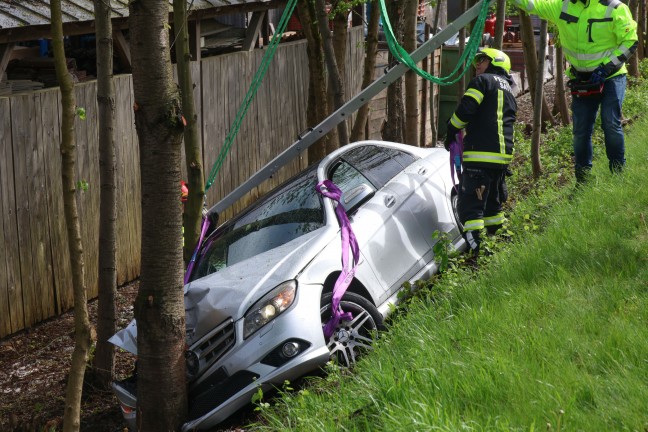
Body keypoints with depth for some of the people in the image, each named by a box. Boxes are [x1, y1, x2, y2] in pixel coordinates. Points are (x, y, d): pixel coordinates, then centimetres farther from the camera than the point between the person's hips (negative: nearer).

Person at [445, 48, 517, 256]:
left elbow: (466, 109, -12)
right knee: (493, 202, 22)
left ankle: (475, 246, -22)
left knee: (470, 203, -12)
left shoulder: (483, 81, -2)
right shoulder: (508, 91, 25)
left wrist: (451, 132, 3)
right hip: (503, 153, 9)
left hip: (480, 154, -9)